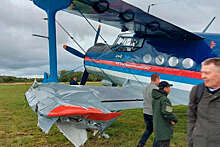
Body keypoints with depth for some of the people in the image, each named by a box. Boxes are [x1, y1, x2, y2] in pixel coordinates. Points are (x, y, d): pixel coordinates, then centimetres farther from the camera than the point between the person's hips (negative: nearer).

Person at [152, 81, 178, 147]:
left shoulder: (155, 98, 6)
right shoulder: (164, 99, -21)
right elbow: (167, 113, -31)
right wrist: (175, 119, -11)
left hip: (157, 126, 9)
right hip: (164, 129, -9)